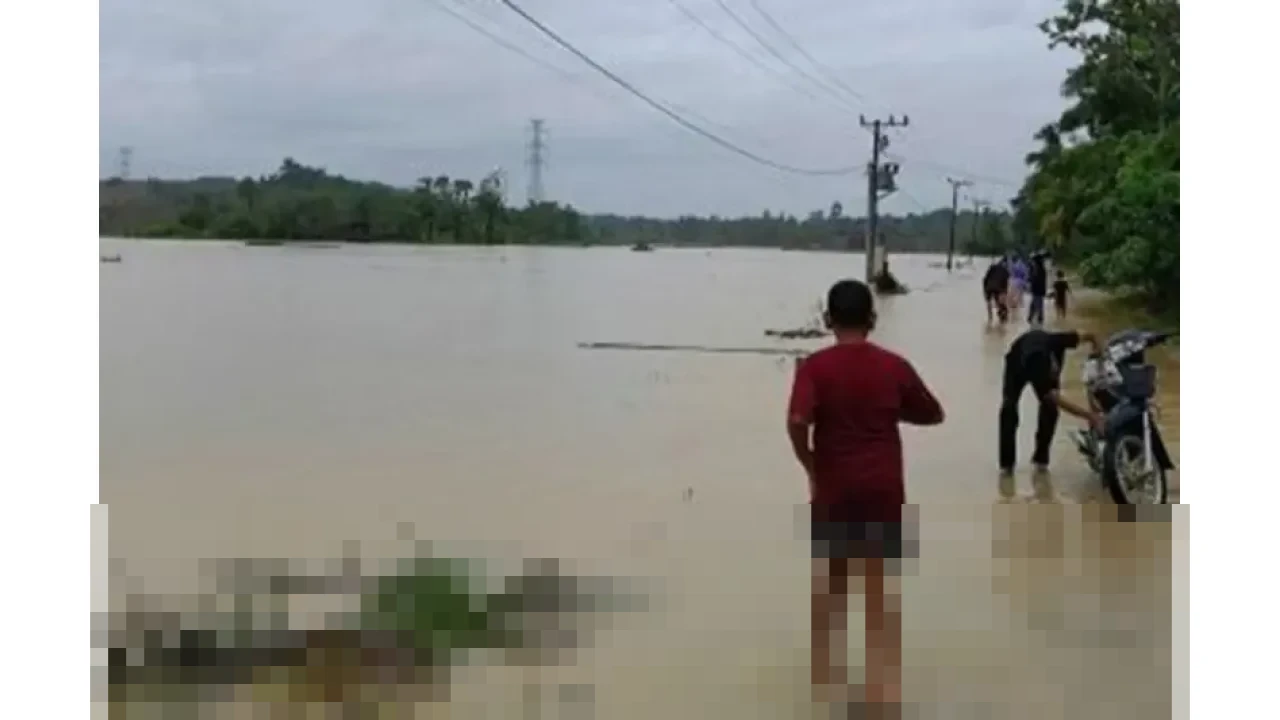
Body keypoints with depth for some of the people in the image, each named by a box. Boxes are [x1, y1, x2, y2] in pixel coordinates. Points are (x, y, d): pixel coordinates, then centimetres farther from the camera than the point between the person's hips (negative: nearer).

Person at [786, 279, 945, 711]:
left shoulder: (816, 367, -9)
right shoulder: (894, 366, -1)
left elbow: (797, 422, -22)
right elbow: (933, 415, 10)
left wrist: (810, 467, -7)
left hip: (834, 489, -1)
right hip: (884, 490, 1)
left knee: (831, 587, 13)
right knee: (882, 590, 9)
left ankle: (826, 680, 21)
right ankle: (885, 686, 14)